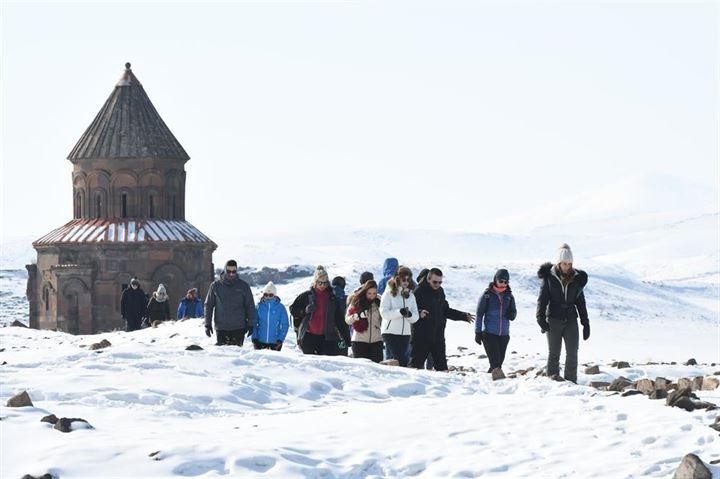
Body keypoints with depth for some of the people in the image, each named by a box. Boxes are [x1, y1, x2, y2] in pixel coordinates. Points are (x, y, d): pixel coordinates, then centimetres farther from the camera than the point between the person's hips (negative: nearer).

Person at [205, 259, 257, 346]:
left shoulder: (243, 286, 3)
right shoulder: (216, 285, 2)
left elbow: (250, 306, 7)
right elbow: (208, 305, 7)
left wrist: (250, 324, 2)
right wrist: (208, 324, 1)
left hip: (238, 328, 0)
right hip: (221, 328, 0)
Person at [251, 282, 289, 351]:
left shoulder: (280, 307, -2)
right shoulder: (259, 307, 1)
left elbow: (285, 325, 0)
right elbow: (254, 323, 5)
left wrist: (280, 339, -9)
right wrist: (254, 338, -4)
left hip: (275, 342, -1)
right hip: (260, 341, 1)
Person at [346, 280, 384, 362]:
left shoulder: (378, 303, 5)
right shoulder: (357, 302, -1)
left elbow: (383, 320, 18)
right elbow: (347, 320, -4)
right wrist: (357, 316, -20)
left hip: (376, 340, 2)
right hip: (360, 340, -2)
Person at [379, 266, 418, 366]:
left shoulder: (411, 296, 13)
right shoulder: (389, 293, 0)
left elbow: (415, 317, 9)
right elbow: (384, 312, -10)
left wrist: (409, 314, -15)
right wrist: (399, 312, -22)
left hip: (405, 333, 5)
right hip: (390, 332, -5)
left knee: (405, 360, 0)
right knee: (399, 359, -13)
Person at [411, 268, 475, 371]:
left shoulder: (440, 291, 13)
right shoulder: (419, 292, -9)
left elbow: (445, 311, 23)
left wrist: (464, 316, 19)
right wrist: (419, 313, -35)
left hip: (438, 336, 6)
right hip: (421, 336, -6)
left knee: (441, 364, 6)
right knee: (417, 362, -3)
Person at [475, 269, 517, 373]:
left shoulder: (509, 296, 8)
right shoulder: (487, 294, -3)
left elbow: (513, 314, 15)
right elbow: (479, 314, 1)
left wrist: (511, 314, -9)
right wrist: (478, 332, -3)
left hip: (504, 334, 4)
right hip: (489, 333, -4)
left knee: (499, 362, 7)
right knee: (495, 362, -13)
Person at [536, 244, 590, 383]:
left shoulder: (577, 278, 7)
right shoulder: (549, 277, -1)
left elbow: (580, 302, 14)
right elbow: (542, 299, -2)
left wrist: (585, 323, 12)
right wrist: (541, 318, -16)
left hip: (571, 319, 2)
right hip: (553, 320, -2)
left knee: (572, 352, -7)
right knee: (554, 353, 2)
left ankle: (571, 381, -3)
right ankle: (553, 379, 8)